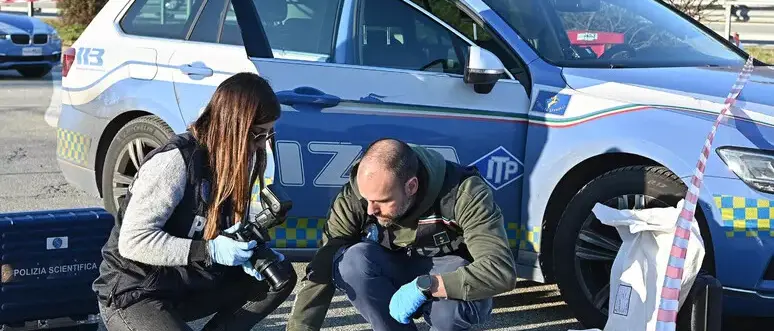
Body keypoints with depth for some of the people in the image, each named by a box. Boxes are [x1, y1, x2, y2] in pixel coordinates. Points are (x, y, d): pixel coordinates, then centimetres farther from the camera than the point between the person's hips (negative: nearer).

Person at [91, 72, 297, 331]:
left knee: (280, 275, -2)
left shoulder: (236, 160, 2)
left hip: (187, 288, 8)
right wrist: (210, 251, -32)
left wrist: (246, 254, -13)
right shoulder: (174, 160, -23)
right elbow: (133, 241, -27)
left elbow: (231, 231, 10)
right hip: (132, 294, -8)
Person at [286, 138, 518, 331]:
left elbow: (501, 271, -35)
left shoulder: (463, 193, -29)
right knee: (352, 261, -30)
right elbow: (322, 271, -21)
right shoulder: (355, 196, -21)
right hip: (397, 275, 3)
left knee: (453, 307, -38)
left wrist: (425, 286, -41)